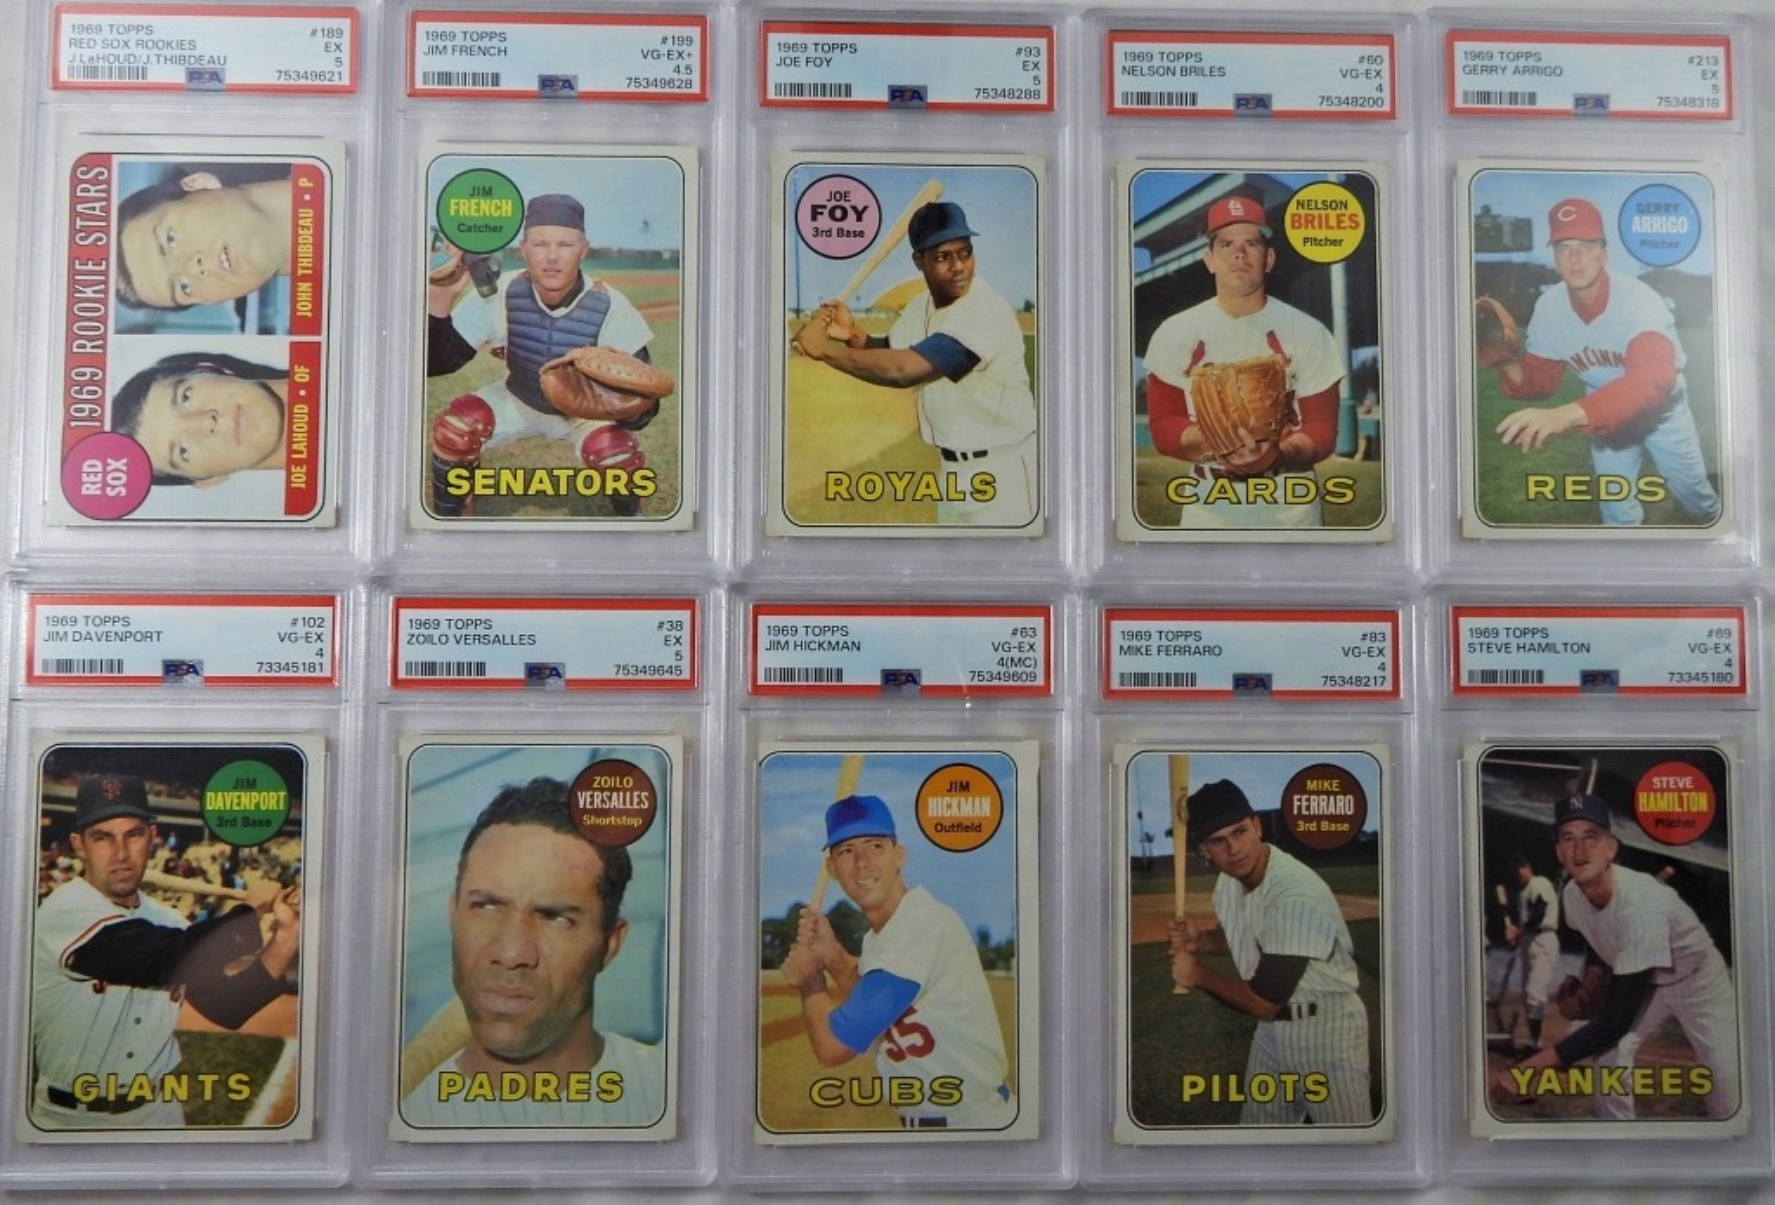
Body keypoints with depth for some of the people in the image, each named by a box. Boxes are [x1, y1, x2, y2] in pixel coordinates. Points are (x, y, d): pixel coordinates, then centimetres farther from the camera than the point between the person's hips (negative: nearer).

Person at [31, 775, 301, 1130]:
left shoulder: (167, 921, 3)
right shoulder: (65, 914, -19)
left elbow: (226, 1010, -3)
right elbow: (169, 961, -31)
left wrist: (285, 940, -17)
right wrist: (251, 909, -17)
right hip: (70, 1120, -5)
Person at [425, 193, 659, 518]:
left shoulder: (611, 308, -29)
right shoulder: (500, 297, -25)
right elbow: (433, 363, -29)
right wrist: (440, 295, -45)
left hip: (584, 412, -2)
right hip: (518, 402, 2)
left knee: (613, 449, -30)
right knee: (455, 427, -22)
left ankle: (629, 515, 2)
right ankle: (449, 515, 4)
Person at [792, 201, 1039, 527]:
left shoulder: (986, 311, -26)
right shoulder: (923, 305, 4)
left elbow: (904, 370, -35)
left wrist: (825, 348, -26)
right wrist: (854, 334, -9)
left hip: (1000, 468, -8)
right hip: (954, 464, 9)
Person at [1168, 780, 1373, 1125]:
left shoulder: (1297, 894, -31)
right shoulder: (1229, 879, -4)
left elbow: (1263, 1001, -29)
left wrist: (1198, 974, -14)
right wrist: (1200, 940, -3)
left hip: (1326, 1031, -8)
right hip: (1273, 1026, 8)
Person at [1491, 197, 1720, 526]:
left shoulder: (1638, 299, -36)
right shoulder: (1548, 308, -20)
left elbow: (1653, 378, -53)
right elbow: (1541, 378, -9)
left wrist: (1569, 414, -69)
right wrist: (1509, 366, -36)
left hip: (1661, 405, -3)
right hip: (1604, 408, 3)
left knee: (1690, 489, 17)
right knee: (1614, 503, 11)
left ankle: (1713, 518, 49)